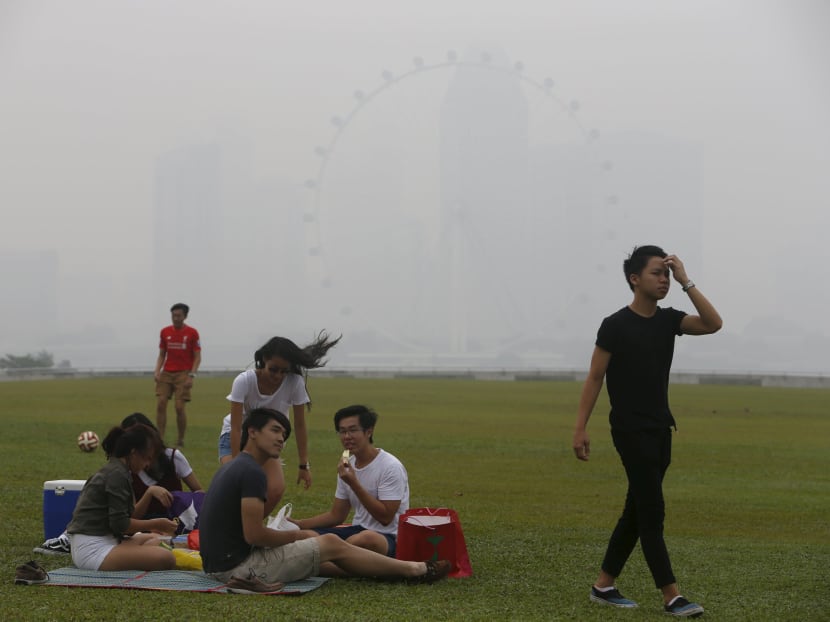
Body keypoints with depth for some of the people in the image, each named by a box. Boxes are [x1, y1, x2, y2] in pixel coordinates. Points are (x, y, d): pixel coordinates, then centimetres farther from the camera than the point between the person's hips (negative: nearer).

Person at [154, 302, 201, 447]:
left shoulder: (192, 333, -2)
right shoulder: (165, 332, 9)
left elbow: (197, 357, -1)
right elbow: (161, 355, 14)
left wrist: (191, 376, -11)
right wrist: (157, 371, -1)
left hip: (183, 374, -3)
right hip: (166, 374, 3)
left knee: (179, 407, -9)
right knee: (160, 404, -8)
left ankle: (181, 440, 6)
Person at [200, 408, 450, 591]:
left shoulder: (232, 467, 14)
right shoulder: (253, 472, -18)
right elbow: (254, 534, -23)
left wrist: (295, 535, 11)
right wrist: (296, 535, -5)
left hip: (221, 563, 10)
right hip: (238, 565, -10)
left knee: (323, 560, 20)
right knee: (332, 544, 0)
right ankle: (414, 570, 13)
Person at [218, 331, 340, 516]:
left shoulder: (295, 383, -23)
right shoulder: (244, 381, -29)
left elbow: (299, 425, -14)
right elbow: (236, 428, -27)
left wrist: (304, 465, -13)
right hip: (235, 437, -2)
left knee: (276, 490, -18)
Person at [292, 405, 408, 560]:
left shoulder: (391, 467, -14)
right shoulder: (347, 466, 10)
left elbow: (385, 518, -19)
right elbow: (336, 515, 16)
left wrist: (354, 484, -22)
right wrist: (298, 524, 1)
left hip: (388, 537, -7)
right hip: (358, 529, 7)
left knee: (363, 539, -42)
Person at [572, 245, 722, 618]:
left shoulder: (668, 320, 7)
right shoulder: (616, 325, -10)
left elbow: (713, 324, -8)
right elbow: (594, 378, -8)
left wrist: (686, 282, -10)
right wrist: (580, 428, -12)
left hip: (661, 430, 7)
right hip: (631, 431, -7)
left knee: (637, 511, 10)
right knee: (652, 513, -9)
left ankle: (604, 586, 18)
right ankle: (671, 597, -8)